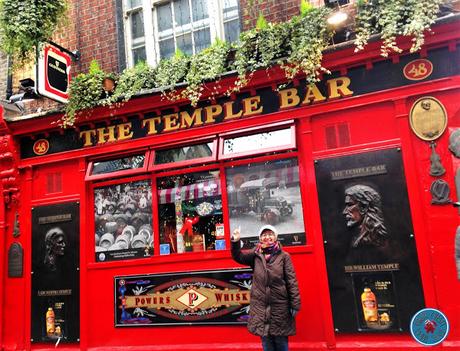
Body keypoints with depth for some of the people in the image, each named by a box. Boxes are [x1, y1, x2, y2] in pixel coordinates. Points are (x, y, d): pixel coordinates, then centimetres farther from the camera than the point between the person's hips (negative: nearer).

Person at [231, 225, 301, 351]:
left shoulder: (284, 256, -2)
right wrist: (235, 242, -22)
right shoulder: (255, 255, 5)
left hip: (280, 307, -2)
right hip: (260, 307, 2)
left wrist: (295, 305, -7)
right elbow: (238, 257, -4)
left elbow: (292, 281, -4)